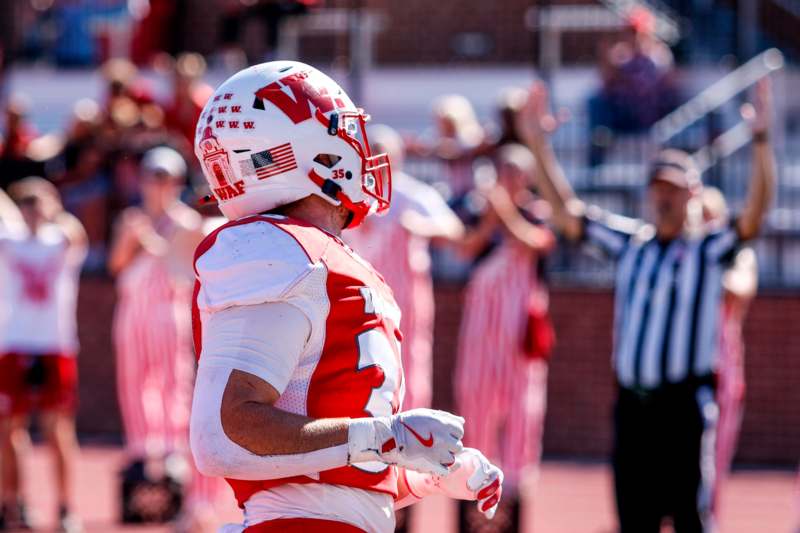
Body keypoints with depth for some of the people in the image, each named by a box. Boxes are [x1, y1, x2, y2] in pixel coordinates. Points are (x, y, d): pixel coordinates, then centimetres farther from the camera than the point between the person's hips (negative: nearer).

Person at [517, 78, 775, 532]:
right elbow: (566, 209, 14)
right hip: (632, 404, 5)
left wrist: (762, 139, -29)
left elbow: (755, 212, -17)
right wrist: (539, 145, 5)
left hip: (685, 404, -5)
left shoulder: (709, 248, -1)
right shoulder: (630, 241, 13)